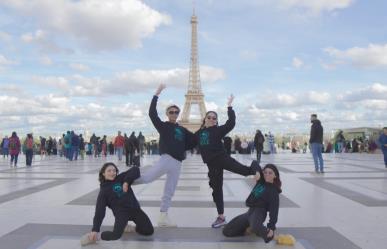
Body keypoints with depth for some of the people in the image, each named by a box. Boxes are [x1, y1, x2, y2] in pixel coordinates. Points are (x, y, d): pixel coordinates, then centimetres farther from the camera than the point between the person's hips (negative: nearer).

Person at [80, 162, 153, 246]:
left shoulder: (121, 178, 12)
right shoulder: (104, 190, 5)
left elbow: (135, 170, 0)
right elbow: (99, 211, 0)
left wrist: (127, 182, -13)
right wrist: (95, 229, -8)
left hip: (134, 208, 4)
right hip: (120, 211, -4)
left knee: (149, 231, 2)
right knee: (116, 234, -28)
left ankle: (127, 225, 27)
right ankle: (97, 236, 0)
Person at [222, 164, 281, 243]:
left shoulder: (274, 192, -10)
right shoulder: (261, 180, 6)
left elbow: (274, 210, -17)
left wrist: (271, 227, -30)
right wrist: (257, 171, -23)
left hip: (259, 212, -7)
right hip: (250, 211, 7)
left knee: (255, 227, -44)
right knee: (226, 231, 4)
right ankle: (251, 228, 12)